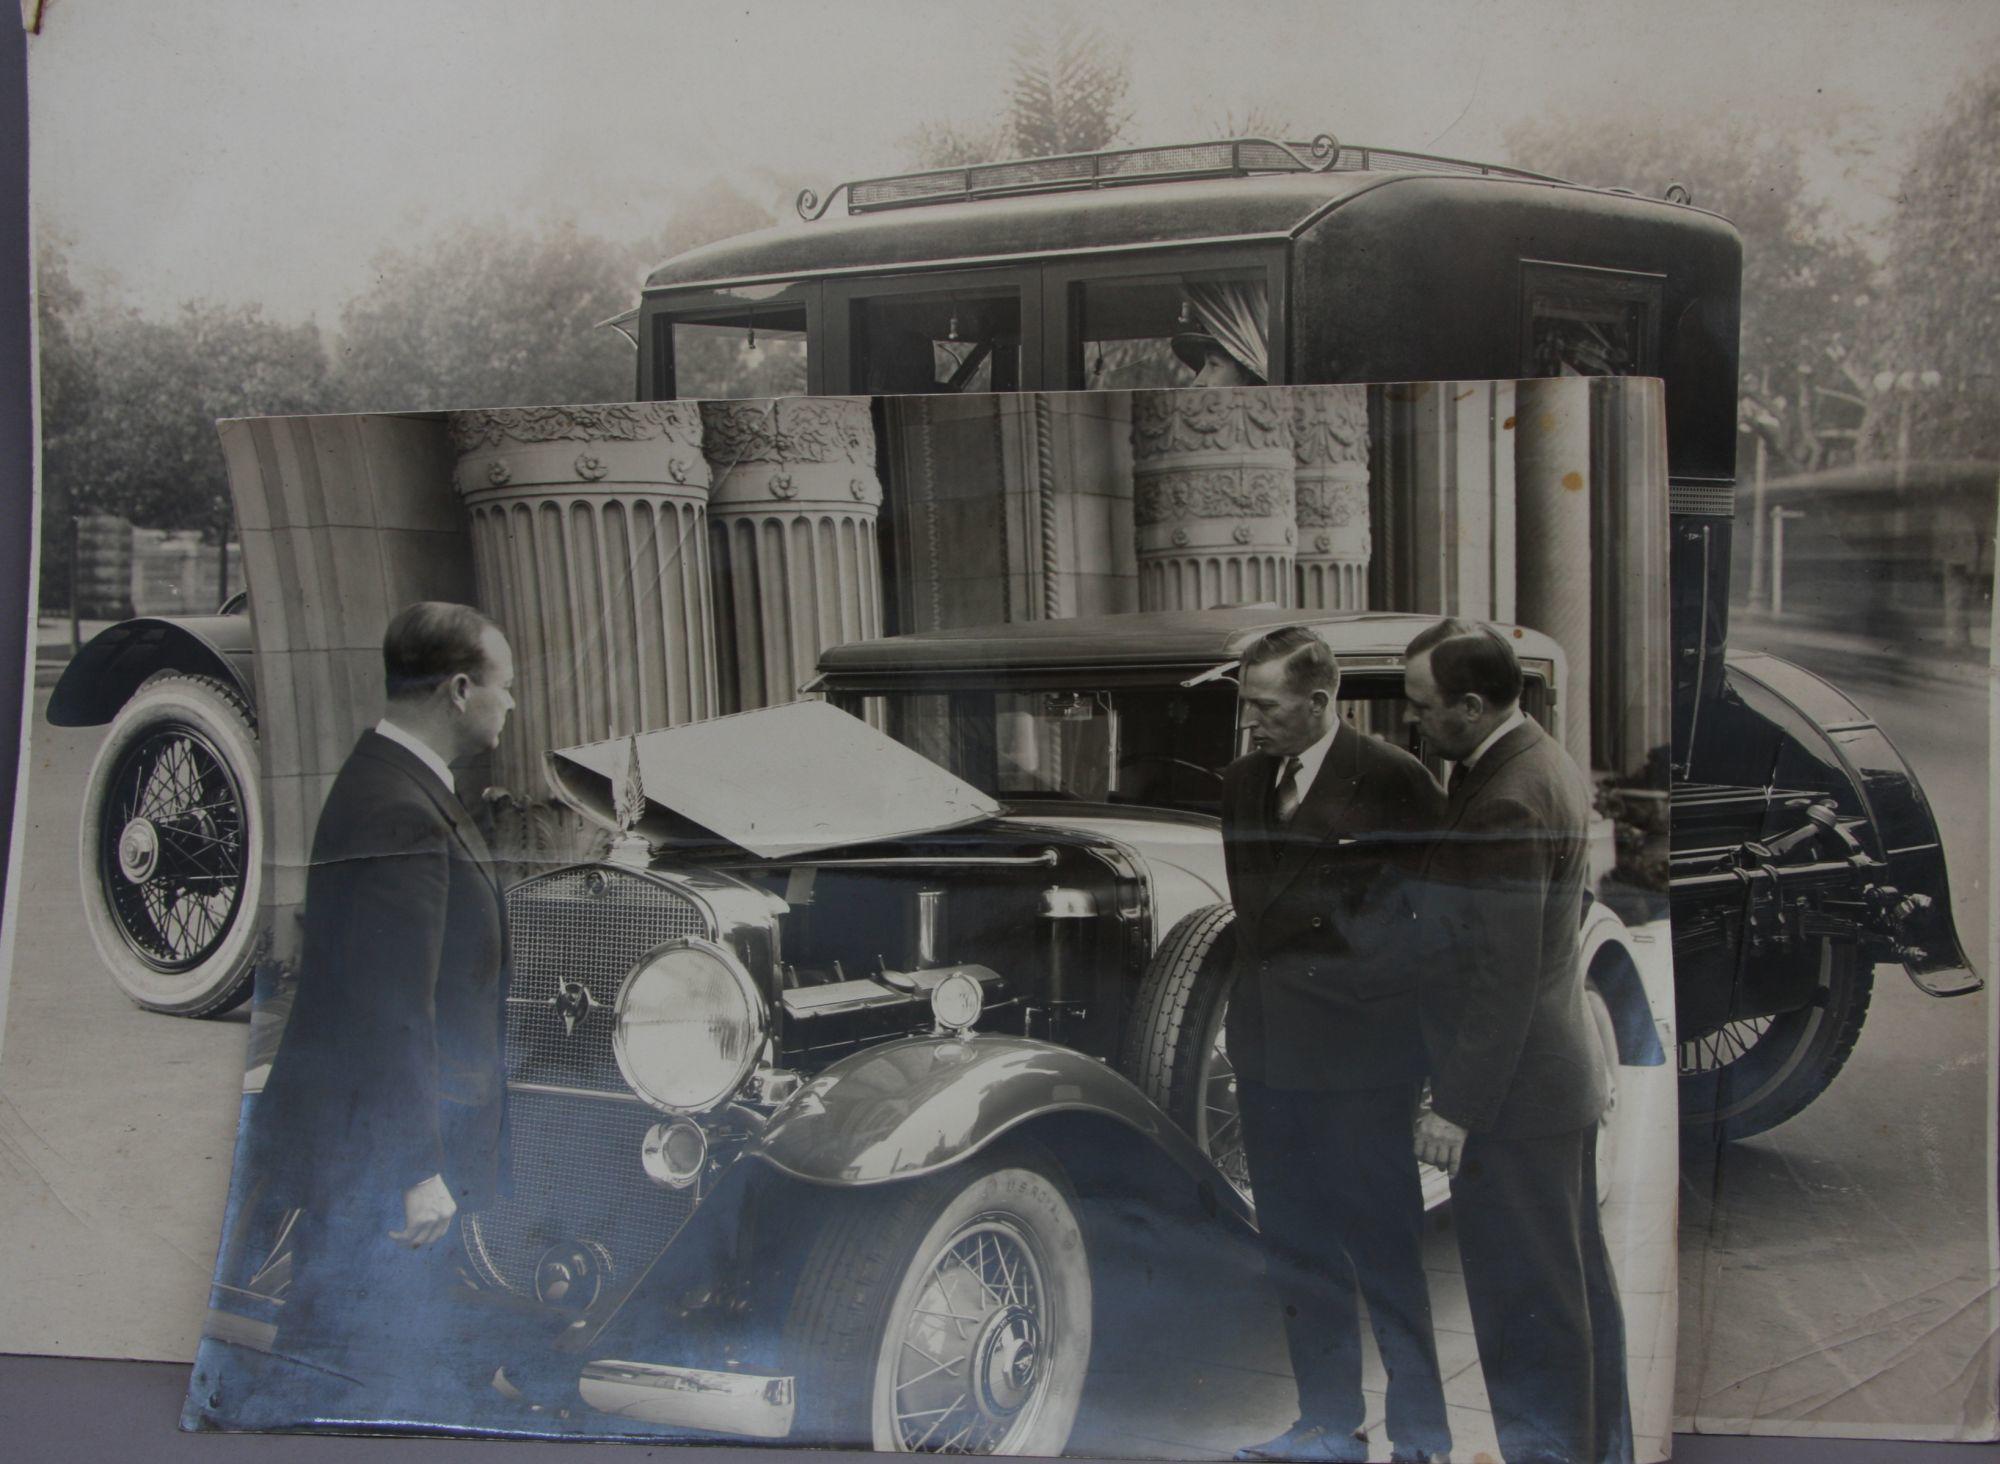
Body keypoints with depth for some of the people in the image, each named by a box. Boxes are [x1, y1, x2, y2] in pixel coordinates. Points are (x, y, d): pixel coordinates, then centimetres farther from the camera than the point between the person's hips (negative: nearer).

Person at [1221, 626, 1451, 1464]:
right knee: (1296, 1247, 13)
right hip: (1269, 1048, 7)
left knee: (1385, 1247, -1)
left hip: (1359, 1056, -6)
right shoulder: (1242, 781, 10)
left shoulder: (1390, 781, -10)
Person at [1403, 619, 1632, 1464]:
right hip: (1564, 1075, 10)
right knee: (1578, 1282, 20)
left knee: (1525, 1306, 1)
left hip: (1515, 1100, -10)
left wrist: (1458, 1108, -20)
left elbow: (1506, 976, -24)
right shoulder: (1544, 761, 8)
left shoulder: (1506, 802, -24)